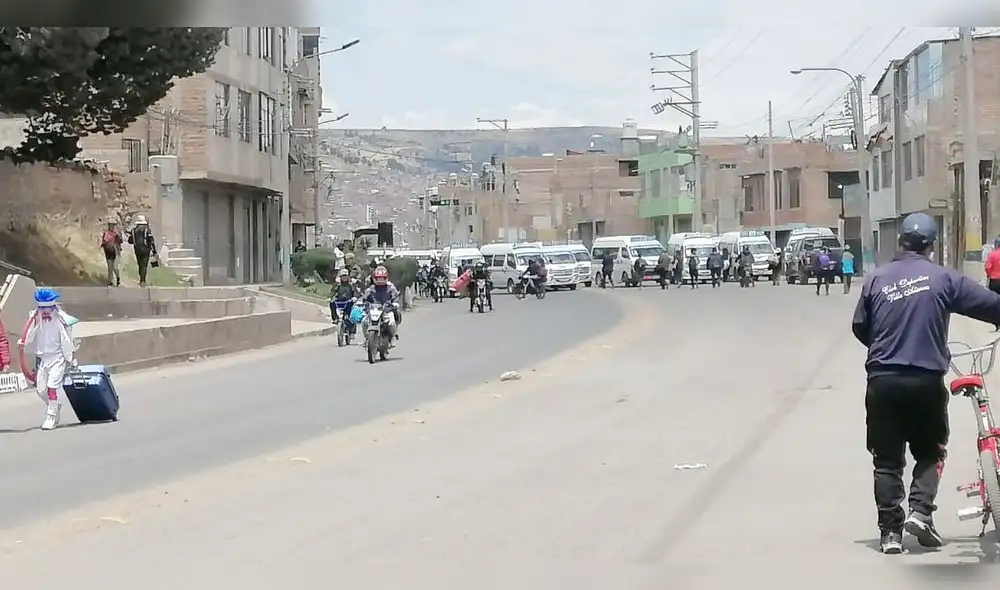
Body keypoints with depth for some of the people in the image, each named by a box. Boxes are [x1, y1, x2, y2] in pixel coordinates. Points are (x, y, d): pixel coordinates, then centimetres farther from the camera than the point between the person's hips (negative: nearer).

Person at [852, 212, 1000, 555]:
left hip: (883, 380, 1)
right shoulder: (943, 278, -3)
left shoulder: (876, 280, 3)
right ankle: (920, 511, 0)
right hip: (927, 380, -1)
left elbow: (859, 327, 10)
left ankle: (890, 531, 7)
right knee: (929, 452, 17)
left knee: (887, 459, 10)